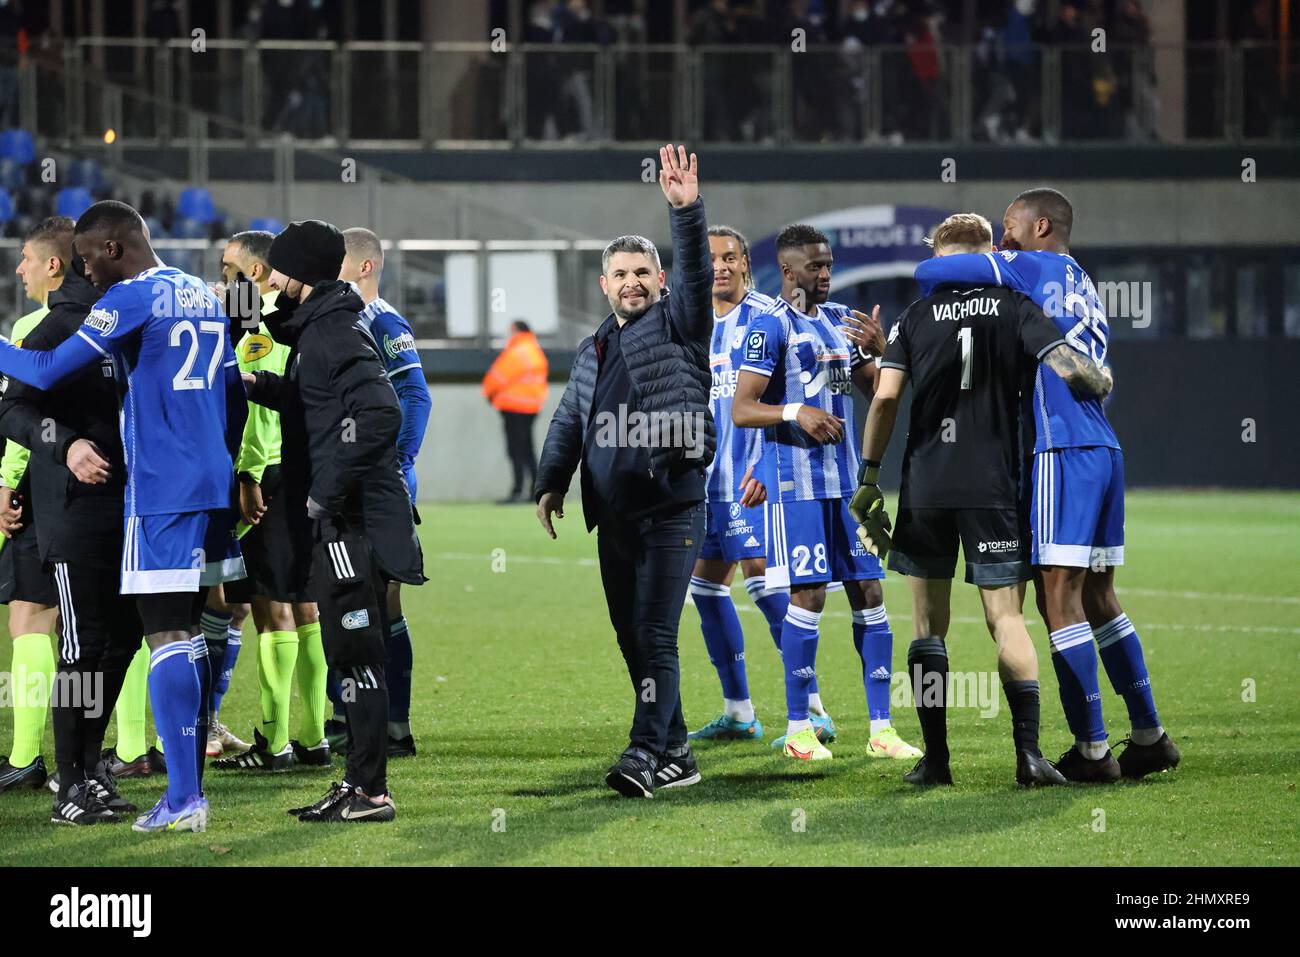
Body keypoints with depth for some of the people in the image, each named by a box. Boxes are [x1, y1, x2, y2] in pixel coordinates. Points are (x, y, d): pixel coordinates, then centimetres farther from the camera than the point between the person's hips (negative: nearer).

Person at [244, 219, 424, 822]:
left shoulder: (336, 334, -15)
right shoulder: (314, 330, 16)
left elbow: (380, 415, -26)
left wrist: (327, 490, -22)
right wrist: (261, 386, 20)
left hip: (353, 520, -10)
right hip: (334, 521, 10)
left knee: (355, 652, -8)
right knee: (349, 653, 13)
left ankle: (371, 791, -6)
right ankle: (357, 786, 19)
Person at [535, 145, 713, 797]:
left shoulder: (676, 324, 1)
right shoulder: (592, 351, 20)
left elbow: (696, 274, -16)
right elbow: (568, 421, 22)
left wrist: (686, 211, -31)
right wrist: (551, 482, 9)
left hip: (672, 508, -7)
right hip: (614, 517, 7)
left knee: (654, 634, -14)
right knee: (631, 638, 8)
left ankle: (645, 752, -18)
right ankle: (675, 755, 16)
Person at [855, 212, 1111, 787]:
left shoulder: (916, 318, 5)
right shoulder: (1015, 309, 2)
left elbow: (886, 397, -2)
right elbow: (1066, 367, -10)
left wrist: (869, 475, 4)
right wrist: (1102, 383, 12)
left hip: (925, 490, 1)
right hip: (993, 490, -1)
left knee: (928, 623, 8)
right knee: (1006, 617, 3)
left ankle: (935, 757, 4)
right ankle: (1028, 752, -9)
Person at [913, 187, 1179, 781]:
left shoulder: (1035, 267, -3)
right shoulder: (1083, 287, 22)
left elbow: (929, 273, -7)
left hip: (1062, 452, -9)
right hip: (1104, 449, 9)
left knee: (1059, 598, -8)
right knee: (1097, 599, 14)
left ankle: (1092, 750, -10)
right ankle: (1149, 737, 16)